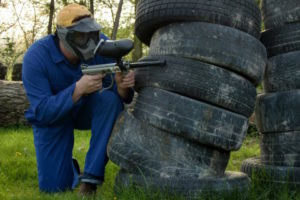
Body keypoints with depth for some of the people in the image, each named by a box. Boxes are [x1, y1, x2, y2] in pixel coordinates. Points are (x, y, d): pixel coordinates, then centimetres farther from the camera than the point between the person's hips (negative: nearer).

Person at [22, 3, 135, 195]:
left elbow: (119, 95, -19)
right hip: (52, 116, -2)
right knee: (54, 186, -9)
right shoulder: (35, 57, -28)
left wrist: (122, 86, -45)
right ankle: (70, 168, 30)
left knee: (110, 99, -34)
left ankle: (91, 177, -23)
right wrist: (78, 89, -47)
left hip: (89, 107, 2)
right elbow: (42, 111, -32)